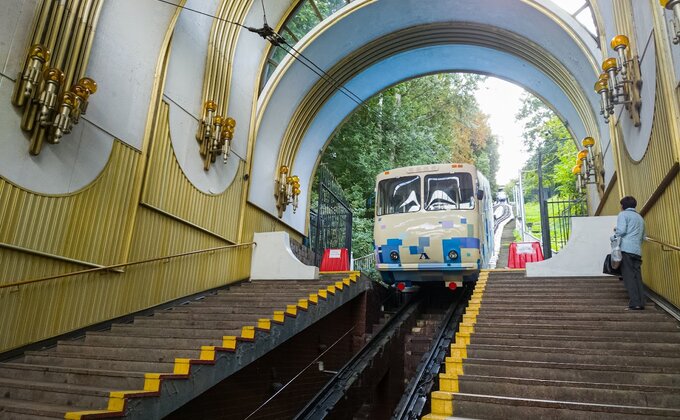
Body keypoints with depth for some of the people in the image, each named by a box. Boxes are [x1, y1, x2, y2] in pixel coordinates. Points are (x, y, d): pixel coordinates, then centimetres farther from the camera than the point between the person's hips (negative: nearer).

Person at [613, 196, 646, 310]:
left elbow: (621, 231, -12)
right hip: (637, 251, 7)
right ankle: (641, 303, 1)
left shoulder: (623, 214, 3)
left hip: (626, 248, -7)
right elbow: (643, 237, 24)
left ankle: (635, 303, -13)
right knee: (637, 276, 6)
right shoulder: (640, 218, 25)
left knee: (629, 276, -7)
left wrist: (616, 230, 8)